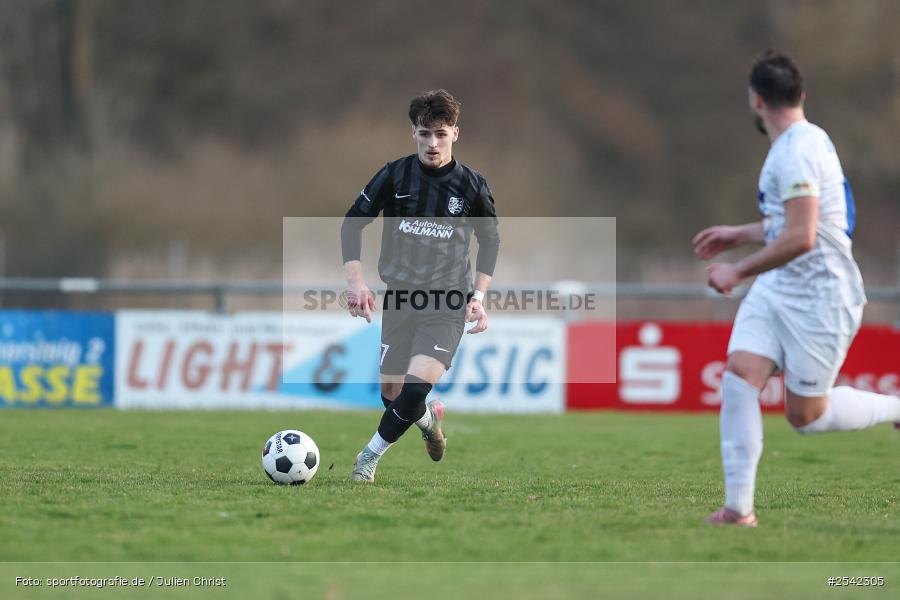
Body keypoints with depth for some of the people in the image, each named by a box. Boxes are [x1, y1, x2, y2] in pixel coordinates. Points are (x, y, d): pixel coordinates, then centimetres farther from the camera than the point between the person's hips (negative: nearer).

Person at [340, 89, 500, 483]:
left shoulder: (471, 185, -6)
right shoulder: (394, 175, -6)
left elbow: (490, 241, 9)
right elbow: (352, 223, 1)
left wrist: (478, 296, -1)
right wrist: (355, 282, -10)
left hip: (448, 305, -2)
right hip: (399, 298, 2)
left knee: (416, 387, -22)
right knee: (390, 393, 10)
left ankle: (371, 455, -3)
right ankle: (429, 417, 45)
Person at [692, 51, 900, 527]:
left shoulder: (797, 152, -20)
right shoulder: (799, 143, 13)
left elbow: (801, 238, -28)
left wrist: (738, 271, -20)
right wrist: (740, 234, 26)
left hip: (820, 299, -9)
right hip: (777, 291, 9)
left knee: (805, 416, 0)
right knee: (739, 375, -9)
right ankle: (738, 508, -10)